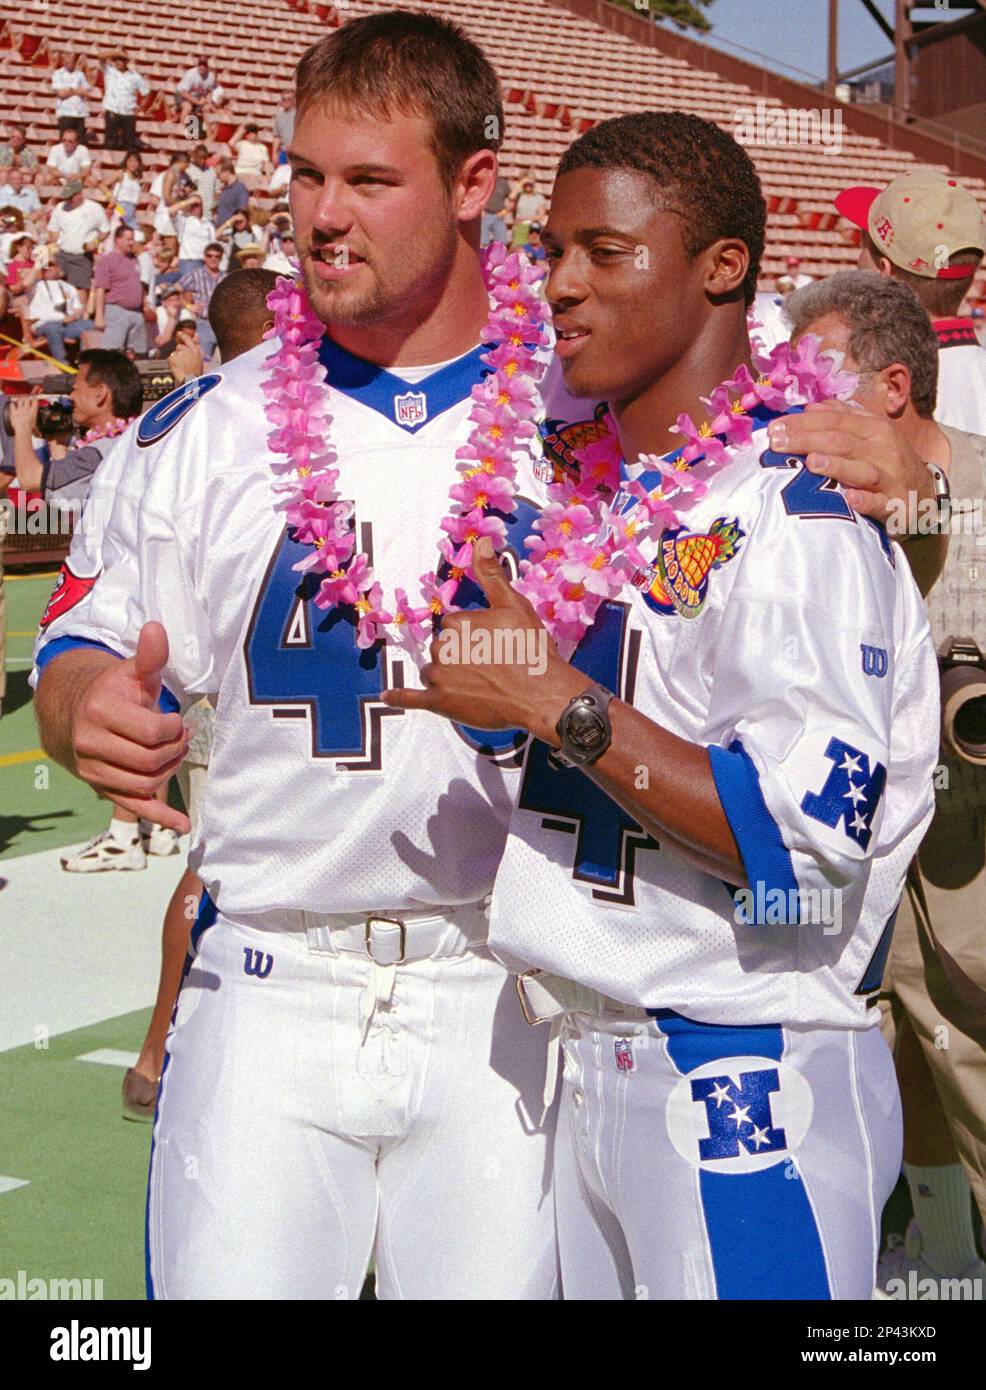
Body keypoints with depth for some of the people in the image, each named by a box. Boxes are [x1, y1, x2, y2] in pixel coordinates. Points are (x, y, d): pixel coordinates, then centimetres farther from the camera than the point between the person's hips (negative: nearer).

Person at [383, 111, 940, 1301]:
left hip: (747, 1091, -8)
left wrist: (557, 703, -22)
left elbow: (810, 828, -24)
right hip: (587, 1075, 8)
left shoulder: (789, 504, -15)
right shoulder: (599, 494, 12)